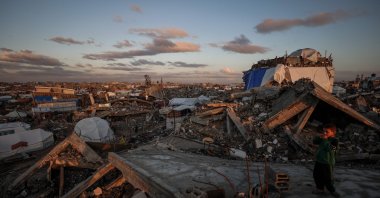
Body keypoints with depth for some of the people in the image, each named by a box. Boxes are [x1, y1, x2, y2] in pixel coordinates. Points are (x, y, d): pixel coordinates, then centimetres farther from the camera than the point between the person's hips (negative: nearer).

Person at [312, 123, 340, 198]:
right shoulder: (323, 138, 5)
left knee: (328, 178, 5)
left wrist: (325, 139, -27)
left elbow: (329, 148, -30)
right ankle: (320, 189, 30)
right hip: (319, 161, 7)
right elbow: (314, 142, 5)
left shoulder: (334, 140, -17)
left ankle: (332, 190, 28)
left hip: (328, 163, -7)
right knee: (316, 175, 14)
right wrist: (319, 138, -11)